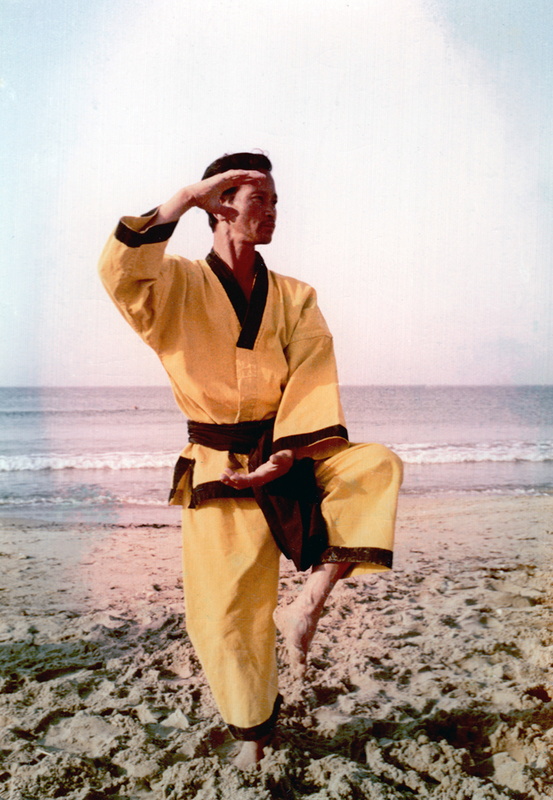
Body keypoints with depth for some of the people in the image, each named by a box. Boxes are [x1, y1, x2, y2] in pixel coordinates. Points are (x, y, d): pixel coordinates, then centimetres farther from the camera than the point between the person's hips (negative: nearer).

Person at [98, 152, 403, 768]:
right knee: (226, 614, 0)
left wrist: (290, 453, -21)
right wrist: (186, 198, -26)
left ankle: (306, 607, -18)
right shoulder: (178, 286, 0)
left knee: (376, 467, -23)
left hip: (294, 457, 3)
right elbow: (121, 271, -22)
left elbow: (312, 384, -6)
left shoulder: (295, 297, 6)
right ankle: (251, 728, 27)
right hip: (219, 471, -2)